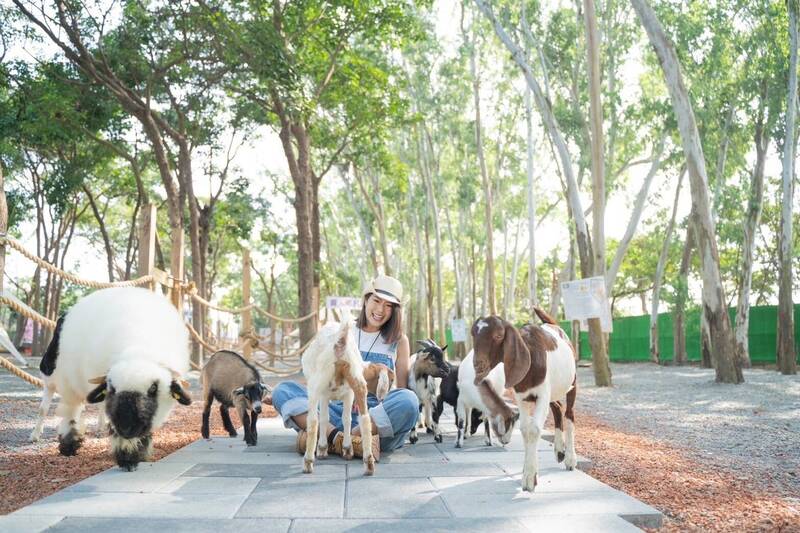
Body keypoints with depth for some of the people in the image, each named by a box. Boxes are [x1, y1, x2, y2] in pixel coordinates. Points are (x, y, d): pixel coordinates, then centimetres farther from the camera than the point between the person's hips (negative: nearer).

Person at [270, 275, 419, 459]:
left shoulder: (399, 341, 10)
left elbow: (402, 391, 5)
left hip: (378, 416, -2)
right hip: (341, 409, 2)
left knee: (409, 399, -34)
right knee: (283, 389, -16)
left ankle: (324, 439, -31)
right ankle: (337, 436, -38)